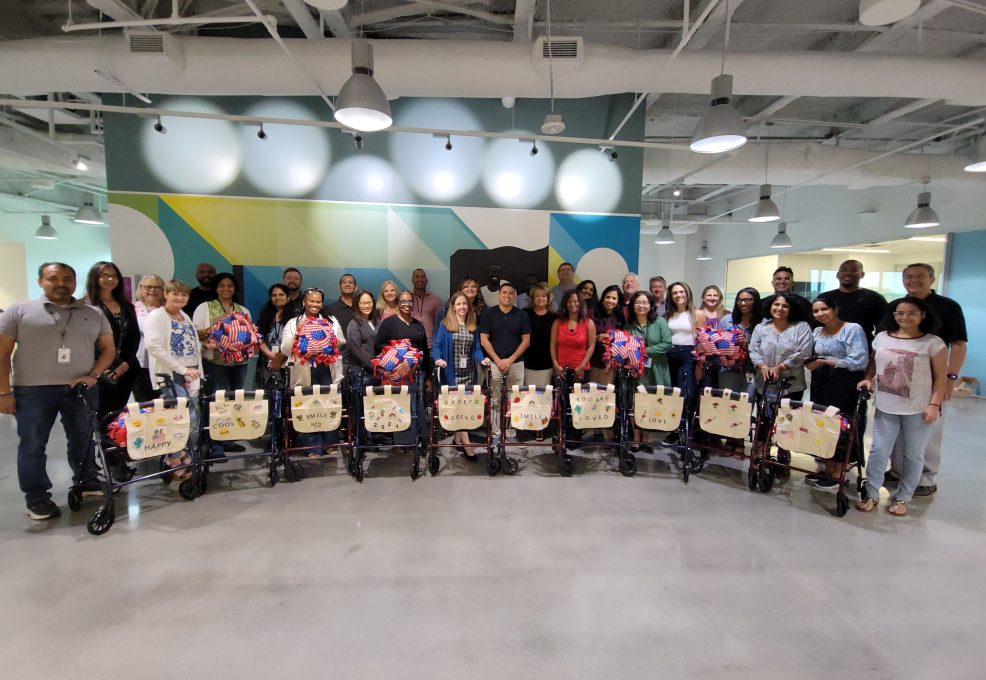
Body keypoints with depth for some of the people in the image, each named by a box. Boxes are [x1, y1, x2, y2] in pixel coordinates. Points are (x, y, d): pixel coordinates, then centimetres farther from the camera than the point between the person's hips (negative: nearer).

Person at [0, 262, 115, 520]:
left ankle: (87, 482, 27)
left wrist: (92, 375, -4)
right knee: (32, 445, 4)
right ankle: (37, 497, 15)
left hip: (80, 389, 2)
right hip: (32, 391, -2)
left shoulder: (94, 315, 9)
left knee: (84, 440, 11)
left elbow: (108, 349, 11)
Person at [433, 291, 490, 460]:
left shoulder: (474, 326, 10)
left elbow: (476, 348, 8)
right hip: (452, 372, -4)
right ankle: (466, 444, -7)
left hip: (469, 372, 4)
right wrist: (438, 359, -21)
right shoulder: (445, 325, -1)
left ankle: (457, 438, 23)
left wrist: (482, 359, -10)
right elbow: (437, 345, -3)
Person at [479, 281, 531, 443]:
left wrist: (510, 360, -8)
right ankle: (496, 433, 11)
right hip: (494, 363, -1)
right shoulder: (488, 314, 1)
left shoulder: (522, 315, 5)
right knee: (494, 401, 2)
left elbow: (526, 340, 2)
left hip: (516, 364, 1)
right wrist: (497, 360, -10)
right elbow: (484, 340, -2)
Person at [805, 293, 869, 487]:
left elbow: (860, 361, -16)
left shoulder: (853, 329, -8)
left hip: (846, 386, -7)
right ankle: (828, 468, 21)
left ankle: (837, 473, 11)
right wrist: (810, 363, -1)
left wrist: (825, 362, -16)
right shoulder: (816, 331, 13)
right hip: (821, 385, 7)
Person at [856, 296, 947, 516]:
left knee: (913, 455, 10)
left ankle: (902, 498, 23)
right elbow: (873, 365, 16)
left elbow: (940, 378, -4)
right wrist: (868, 380, -3)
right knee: (878, 450, 3)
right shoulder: (882, 338, 5)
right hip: (886, 407, 2)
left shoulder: (933, 343, -5)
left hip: (918, 410, -2)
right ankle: (871, 494, 14)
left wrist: (934, 405, -11)